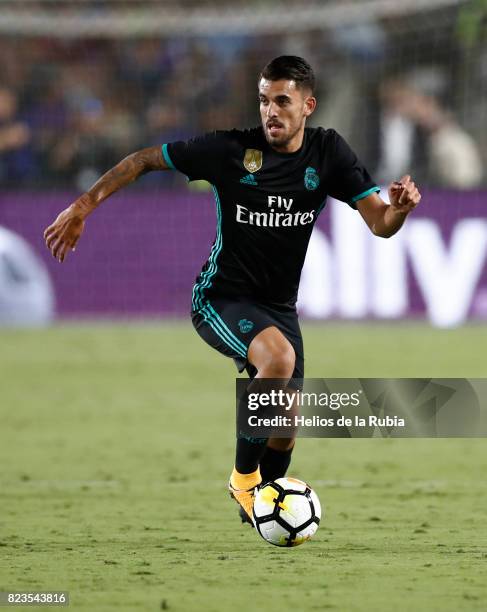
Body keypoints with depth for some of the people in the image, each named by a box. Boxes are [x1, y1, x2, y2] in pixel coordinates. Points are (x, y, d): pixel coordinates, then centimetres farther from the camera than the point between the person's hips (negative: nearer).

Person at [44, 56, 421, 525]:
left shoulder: (328, 153, -5)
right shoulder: (230, 149, -15)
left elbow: (380, 224, -6)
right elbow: (144, 160, -5)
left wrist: (399, 208, -30)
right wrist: (83, 207, -8)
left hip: (278, 306, 5)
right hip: (221, 298, -5)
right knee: (279, 358, -34)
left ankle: (257, 507, 37)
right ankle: (244, 474, -14)